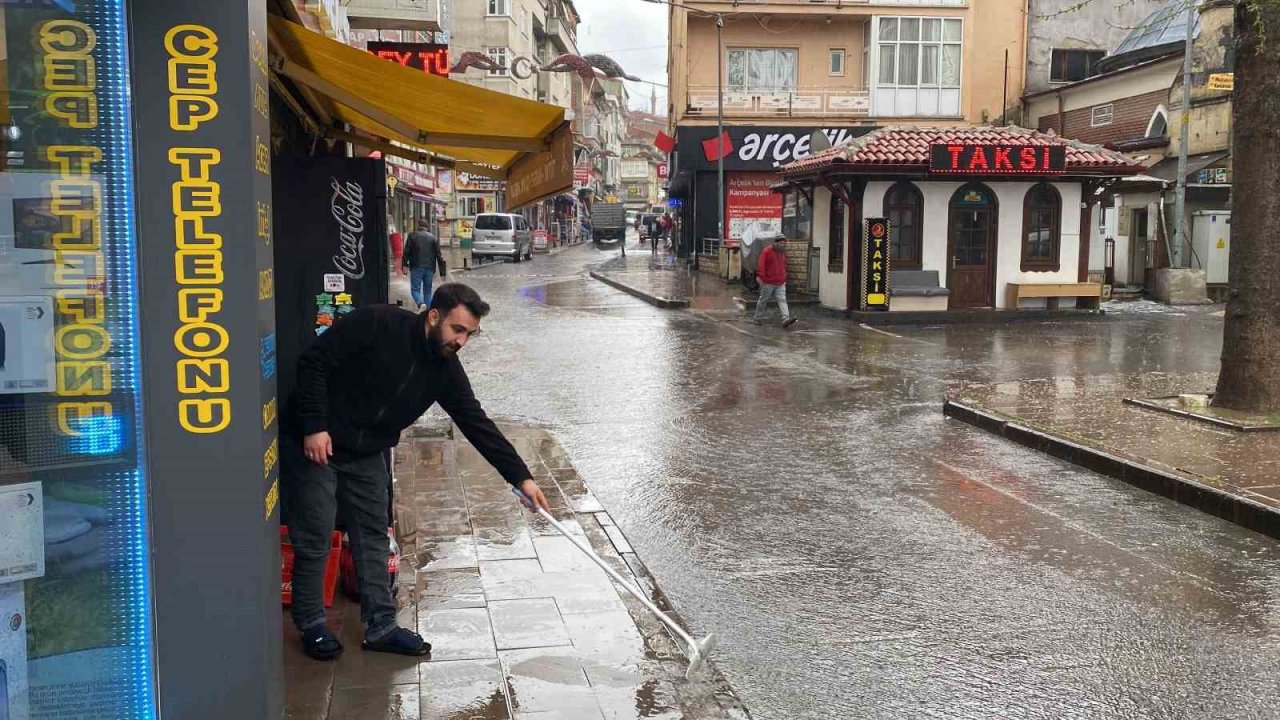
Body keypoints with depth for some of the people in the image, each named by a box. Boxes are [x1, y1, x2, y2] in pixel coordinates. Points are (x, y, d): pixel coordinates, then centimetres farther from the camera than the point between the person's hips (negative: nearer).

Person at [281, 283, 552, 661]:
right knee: (315, 541, 1)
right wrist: (314, 426, -24)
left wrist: (522, 477, -9)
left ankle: (381, 626, 20)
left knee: (374, 538, 9)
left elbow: (478, 424, -4)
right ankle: (312, 626, 19)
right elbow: (314, 362, -20)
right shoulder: (376, 324, -22)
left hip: (366, 456, 6)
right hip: (312, 445, -6)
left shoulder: (445, 369, -5)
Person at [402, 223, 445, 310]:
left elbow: (406, 251, -3)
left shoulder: (412, 235, 5)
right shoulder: (433, 238, 11)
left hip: (416, 268, -2)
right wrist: (442, 273, 8)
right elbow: (439, 255, 8)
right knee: (427, 290, 12)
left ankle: (420, 303, -25)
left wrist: (404, 264, 3)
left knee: (415, 289, 2)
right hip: (430, 268, 2)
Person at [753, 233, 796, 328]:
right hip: (768, 282, -5)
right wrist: (760, 276, -27)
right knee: (764, 300, 8)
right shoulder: (766, 251, -11)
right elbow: (761, 264, -18)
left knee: (782, 300, -7)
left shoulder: (783, 252, 11)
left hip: (780, 283, 5)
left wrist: (784, 279, 25)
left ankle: (786, 320, -17)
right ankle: (758, 318, 23)